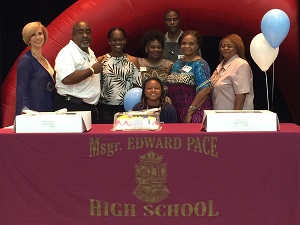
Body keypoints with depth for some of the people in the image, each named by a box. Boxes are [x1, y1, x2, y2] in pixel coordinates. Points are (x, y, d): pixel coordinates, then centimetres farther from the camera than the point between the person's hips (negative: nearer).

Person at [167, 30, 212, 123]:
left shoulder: (200, 65, -7)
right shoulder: (177, 64, 15)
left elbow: (205, 90, -17)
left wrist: (189, 113, -18)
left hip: (196, 113, -6)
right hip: (177, 113, 6)